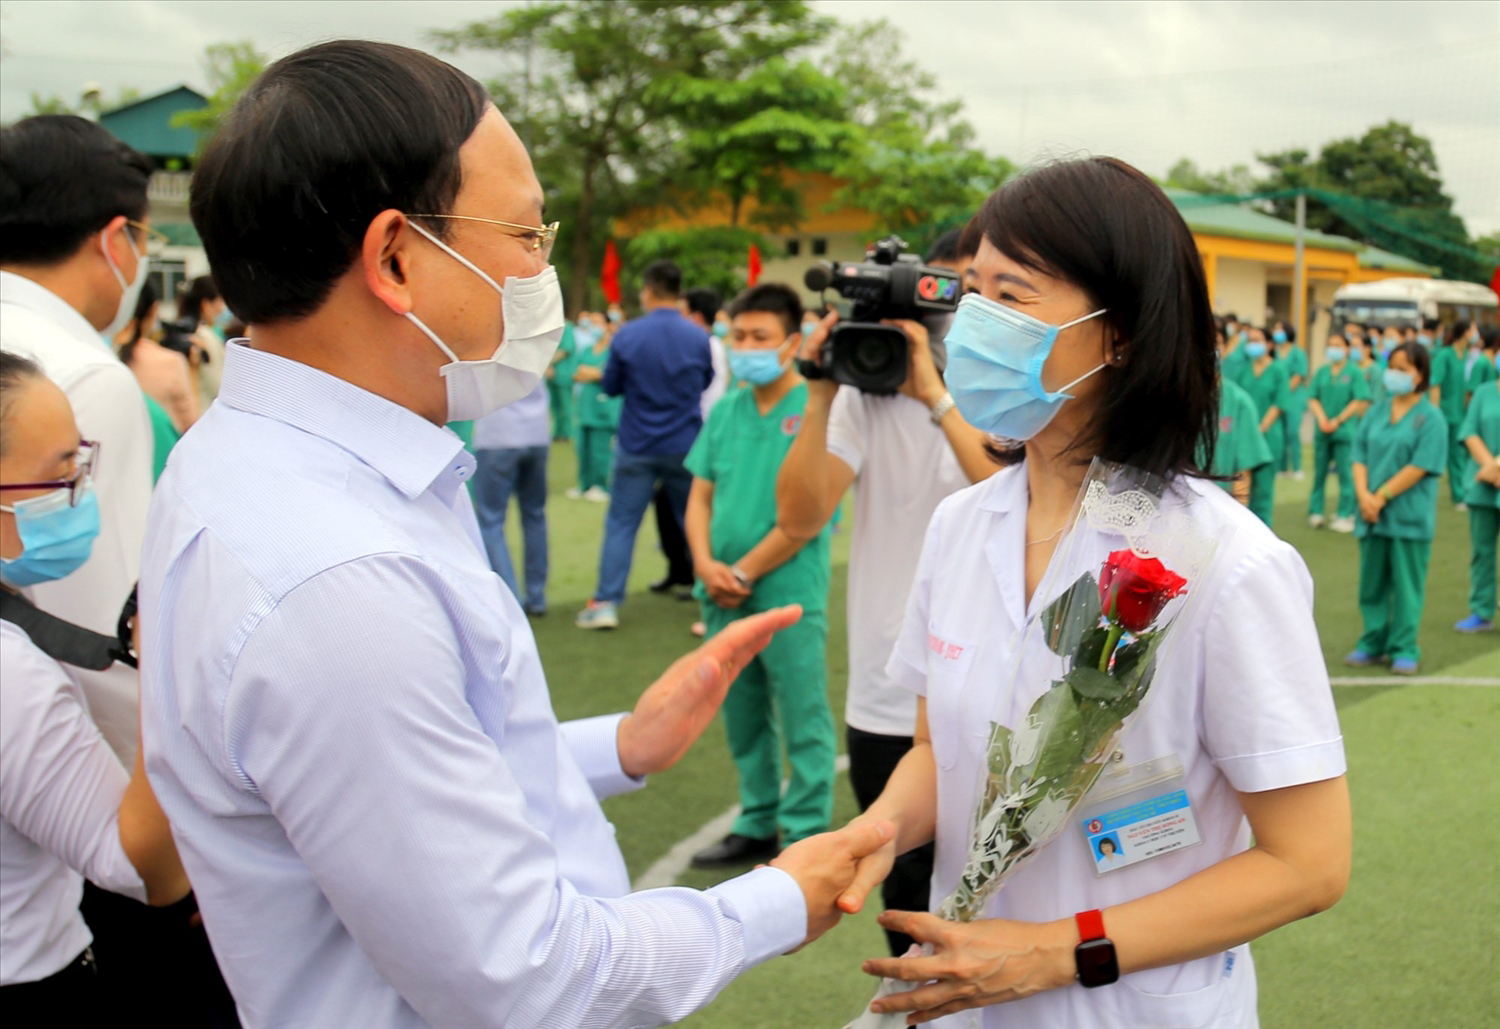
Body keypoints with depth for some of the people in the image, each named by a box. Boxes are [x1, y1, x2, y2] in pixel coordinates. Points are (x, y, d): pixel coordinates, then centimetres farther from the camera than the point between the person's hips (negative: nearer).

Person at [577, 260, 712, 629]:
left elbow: (611, 387, 1)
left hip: (636, 446, -1)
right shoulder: (698, 337, -6)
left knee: (621, 523, 6)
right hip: (685, 446, 1)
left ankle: (606, 602, 3)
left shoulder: (627, 336, -10)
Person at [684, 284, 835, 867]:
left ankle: (805, 835, 13)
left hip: (788, 594, -7)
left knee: (801, 722, 2)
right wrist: (706, 563, -5)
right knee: (741, 716, 16)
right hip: (724, 597, 7)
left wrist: (744, 573, -12)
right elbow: (700, 495, 12)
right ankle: (757, 827, 29)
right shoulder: (726, 410, 10)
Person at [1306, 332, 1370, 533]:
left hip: (1344, 430, -3)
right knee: (1319, 471, 7)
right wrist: (1322, 419, -9)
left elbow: (1360, 401, -6)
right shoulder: (1321, 372, 9)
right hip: (1322, 431, 4)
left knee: (1345, 473, -3)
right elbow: (1313, 398, 7)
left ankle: (1346, 516, 1)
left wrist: (1338, 421, -11)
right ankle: (1316, 512, 14)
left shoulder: (1354, 373, -1)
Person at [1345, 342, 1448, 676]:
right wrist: (1363, 493, -10)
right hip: (1372, 515, 5)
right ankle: (1373, 643, 22)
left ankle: (1404, 649, 11)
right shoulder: (1377, 412, 9)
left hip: (1410, 516, -5)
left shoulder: (1430, 417, -6)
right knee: (1371, 582, 10)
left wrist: (1382, 497, -15)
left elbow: (1420, 466, -13)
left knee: (1406, 583, 2)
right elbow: (1360, 455, 6)